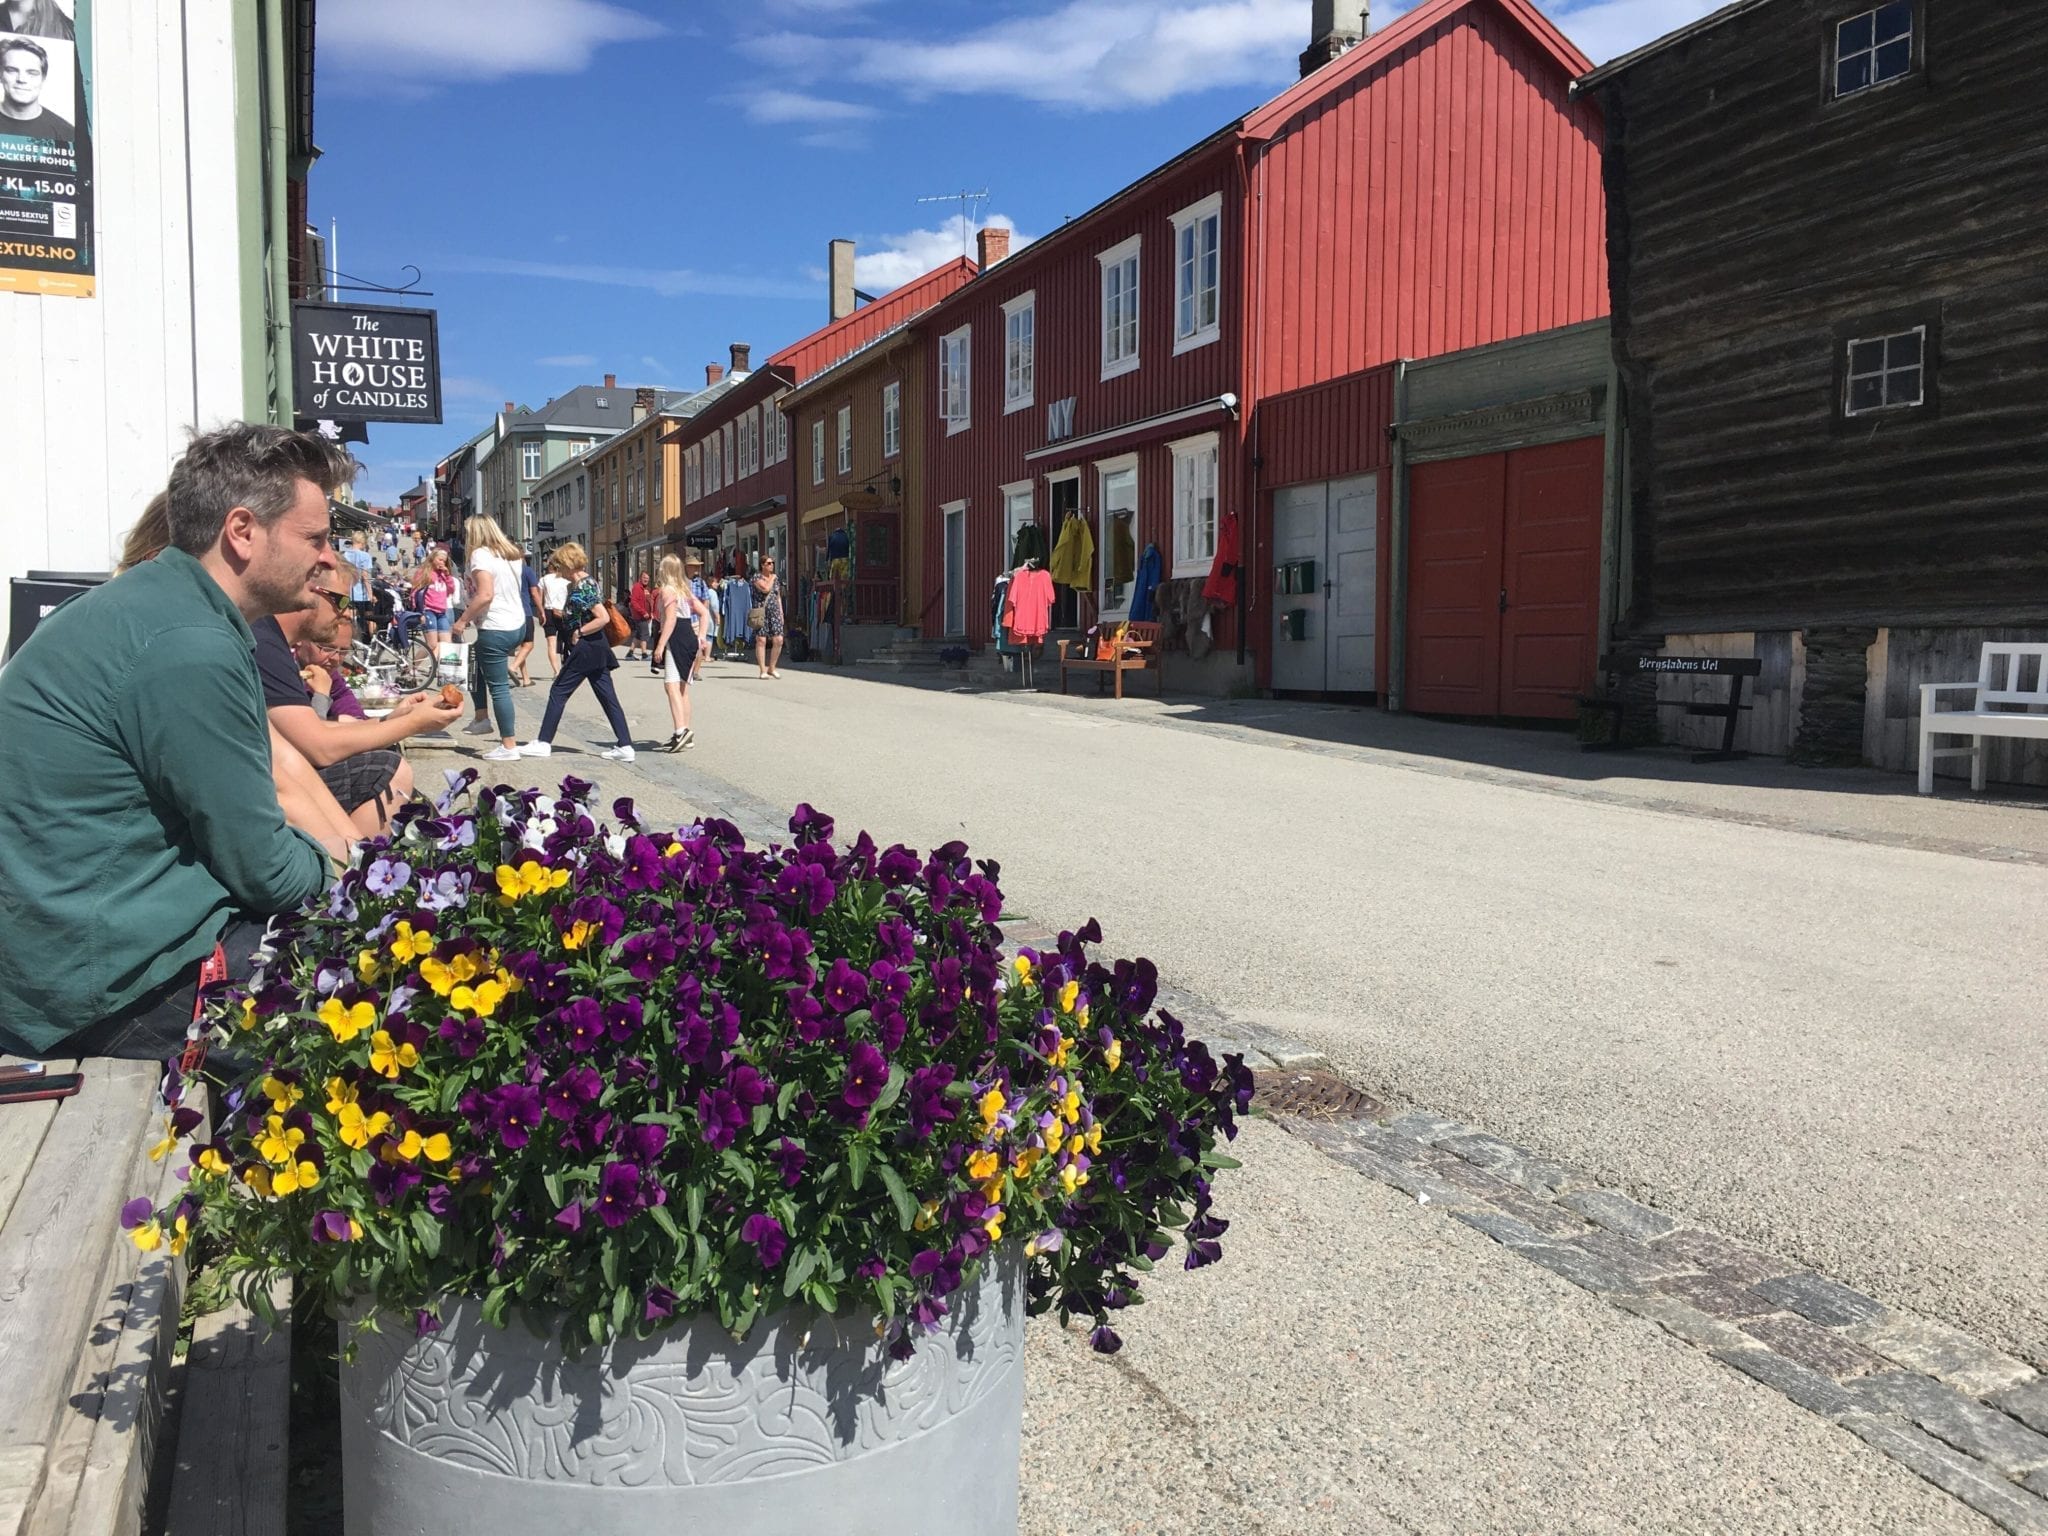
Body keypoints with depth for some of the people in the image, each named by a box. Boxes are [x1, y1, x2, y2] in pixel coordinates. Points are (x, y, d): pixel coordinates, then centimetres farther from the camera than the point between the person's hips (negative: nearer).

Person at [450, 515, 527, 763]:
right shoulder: (512, 555, 12)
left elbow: (485, 595, -23)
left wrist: (462, 620, -14)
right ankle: (481, 719, 31)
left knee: (498, 687, -4)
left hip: (496, 630, -9)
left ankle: (509, 746, -2)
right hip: (517, 624, 9)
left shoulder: (481, 555, -12)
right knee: (476, 666, 27)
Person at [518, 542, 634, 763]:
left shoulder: (584, 587, -15)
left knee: (558, 693, 0)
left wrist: (579, 633, -15)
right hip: (594, 650, 10)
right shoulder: (581, 584, 14)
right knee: (607, 697, 6)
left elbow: (603, 618, -23)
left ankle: (543, 743, 6)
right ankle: (625, 746, 3)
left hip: (585, 650, -10)